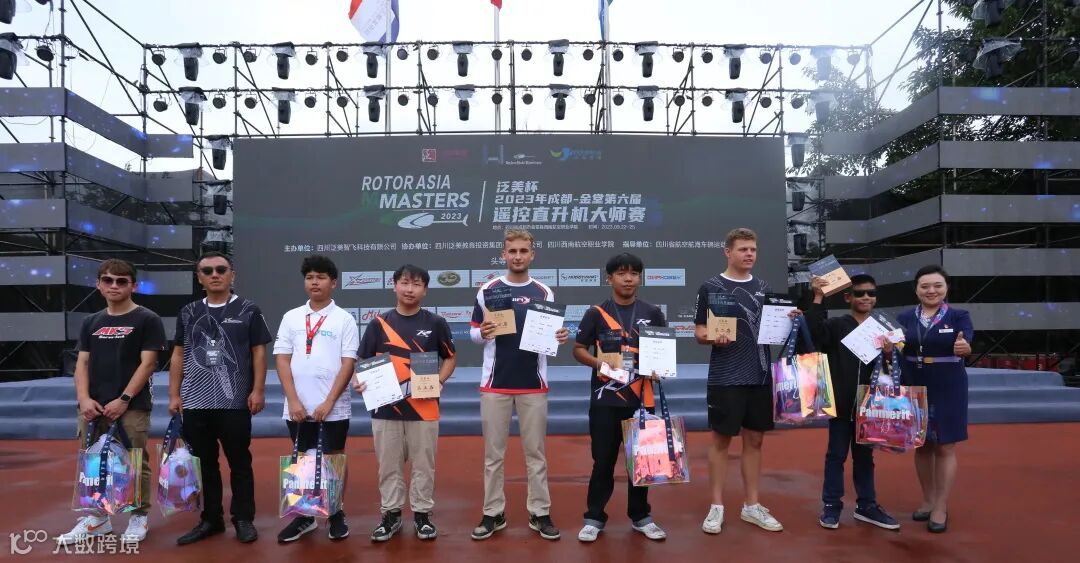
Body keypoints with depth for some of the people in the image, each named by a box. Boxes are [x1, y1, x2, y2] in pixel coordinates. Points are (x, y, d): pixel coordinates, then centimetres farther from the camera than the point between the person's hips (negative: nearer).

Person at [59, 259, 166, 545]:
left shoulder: (147, 320, -2)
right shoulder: (90, 323, 13)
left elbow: (147, 363, -8)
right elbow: (82, 363, 11)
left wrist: (124, 400, -13)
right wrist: (84, 398, -5)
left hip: (132, 407, -5)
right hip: (93, 408, 5)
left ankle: (139, 517, 14)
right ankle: (96, 517, 23)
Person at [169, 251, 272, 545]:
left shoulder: (248, 310, 0)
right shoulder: (188, 313, 10)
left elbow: (259, 353, -1)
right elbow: (178, 355, 12)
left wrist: (258, 390, -8)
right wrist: (174, 395, 6)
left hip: (235, 402, -3)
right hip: (195, 402, 4)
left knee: (239, 462, 5)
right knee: (204, 462, 12)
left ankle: (243, 519, 16)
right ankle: (210, 519, 25)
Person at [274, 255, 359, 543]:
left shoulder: (344, 319, -2)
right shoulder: (291, 317, 6)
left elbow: (348, 363, -6)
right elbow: (282, 359, 3)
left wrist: (329, 402, -12)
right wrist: (293, 400, -6)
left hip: (334, 407, -3)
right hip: (298, 407, 3)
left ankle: (337, 515, 20)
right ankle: (304, 516, 24)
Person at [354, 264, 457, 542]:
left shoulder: (435, 323, 1)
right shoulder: (379, 323, 3)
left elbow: (450, 358, 9)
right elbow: (364, 361, 7)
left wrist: (439, 380, -8)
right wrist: (360, 381, -13)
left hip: (424, 407, -1)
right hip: (385, 406, 1)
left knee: (423, 464, 8)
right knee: (389, 465, 10)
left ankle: (422, 514, 22)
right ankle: (391, 514, 25)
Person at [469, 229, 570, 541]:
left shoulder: (544, 292, 4)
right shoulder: (488, 289, 2)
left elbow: (551, 334, 8)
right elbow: (474, 333, 4)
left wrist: (560, 337, -14)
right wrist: (483, 333, -18)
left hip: (534, 384, 1)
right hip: (495, 383, 0)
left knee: (535, 452, 8)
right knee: (493, 453, 7)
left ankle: (540, 513, 18)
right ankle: (493, 514, 18)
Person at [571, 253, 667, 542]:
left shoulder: (653, 313, 6)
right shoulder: (596, 313, 0)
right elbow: (578, 350, 2)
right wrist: (597, 363, -17)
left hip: (641, 399, 2)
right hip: (605, 400, -2)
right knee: (603, 461, 4)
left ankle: (640, 516, 27)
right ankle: (594, 518, 18)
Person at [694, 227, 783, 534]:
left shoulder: (763, 287, 11)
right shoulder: (711, 287, -4)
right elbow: (699, 332, -4)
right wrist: (713, 337, -25)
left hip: (761, 375, 5)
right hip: (726, 378, -5)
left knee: (754, 440, 11)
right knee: (721, 439, 3)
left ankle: (752, 506, 22)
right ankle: (717, 506, 14)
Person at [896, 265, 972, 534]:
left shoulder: (959, 316, -4)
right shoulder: (904, 318, 2)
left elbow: (966, 343, -21)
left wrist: (964, 348, -44)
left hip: (948, 389, -2)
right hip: (913, 389, 3)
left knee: (945, 448, 4)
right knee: (921, 446, 12)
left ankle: (941, 508, 13)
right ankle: (928, 500, 28)